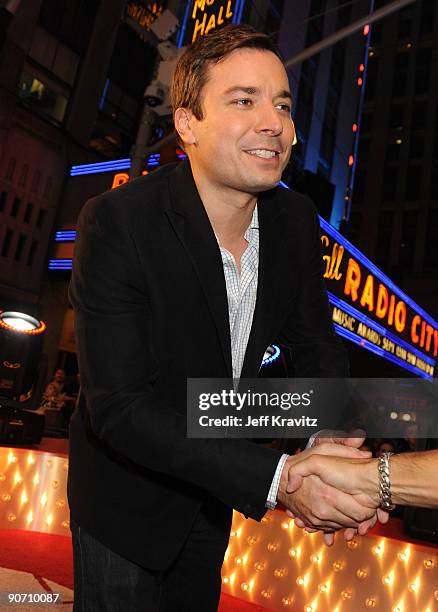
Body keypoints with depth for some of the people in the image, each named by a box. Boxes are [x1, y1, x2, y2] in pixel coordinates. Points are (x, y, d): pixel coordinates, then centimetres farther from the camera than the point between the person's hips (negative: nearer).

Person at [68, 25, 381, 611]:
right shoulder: (115, 223, -29)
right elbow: (119, 406, -30)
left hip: (213, 491, 6)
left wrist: (334, 436, -22)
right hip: (127, 493, -5)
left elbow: (314, 338, -2)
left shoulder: (297, 220, -12)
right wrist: (276, 476, -36)